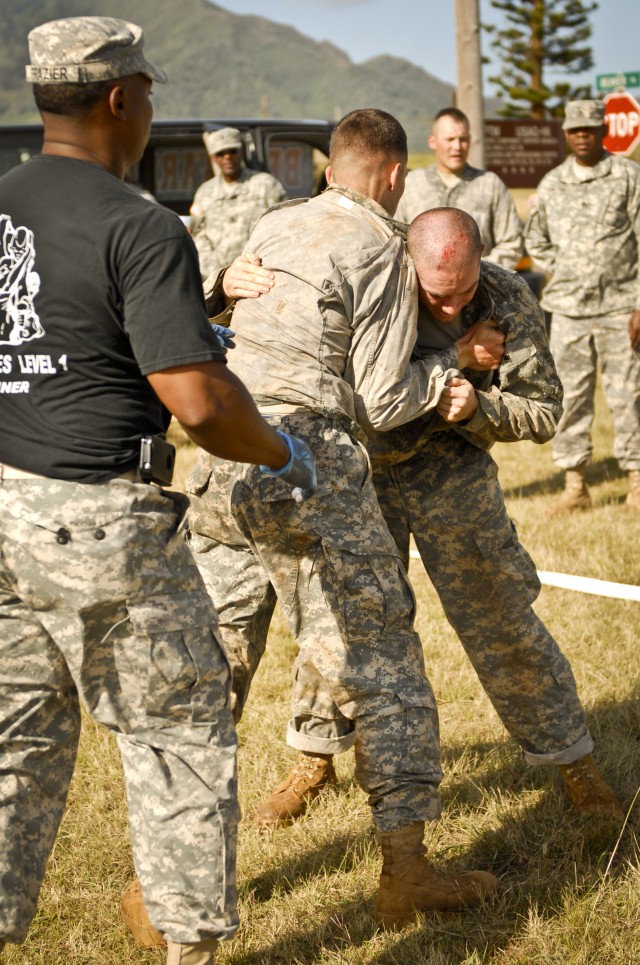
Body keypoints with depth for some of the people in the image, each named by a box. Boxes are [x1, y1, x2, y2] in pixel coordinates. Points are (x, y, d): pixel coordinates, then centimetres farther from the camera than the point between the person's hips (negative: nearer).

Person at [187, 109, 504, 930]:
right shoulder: (380, 250, -3)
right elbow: (381, 402, -4)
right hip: (310, 469, -6)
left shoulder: (272, 228, 15)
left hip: (222, 457, 6)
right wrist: (456, 360, 11)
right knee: (379, 662, 5)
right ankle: (405, 874, 9)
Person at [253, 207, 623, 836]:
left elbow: (543, 412, -11)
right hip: (360, 467, 0)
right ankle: (315, 759, 26)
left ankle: (569, 759, 20)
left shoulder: (508, 301, -17)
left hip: (454, 475, 0)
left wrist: (478, 406, -30)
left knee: (500, 621, 3)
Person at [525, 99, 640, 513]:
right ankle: (575, 484, 12)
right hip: (568, 309, 3)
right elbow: (536, 242, 22)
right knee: (570, 396, 4)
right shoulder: (552, 184, 10)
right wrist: (570, 274, 8)